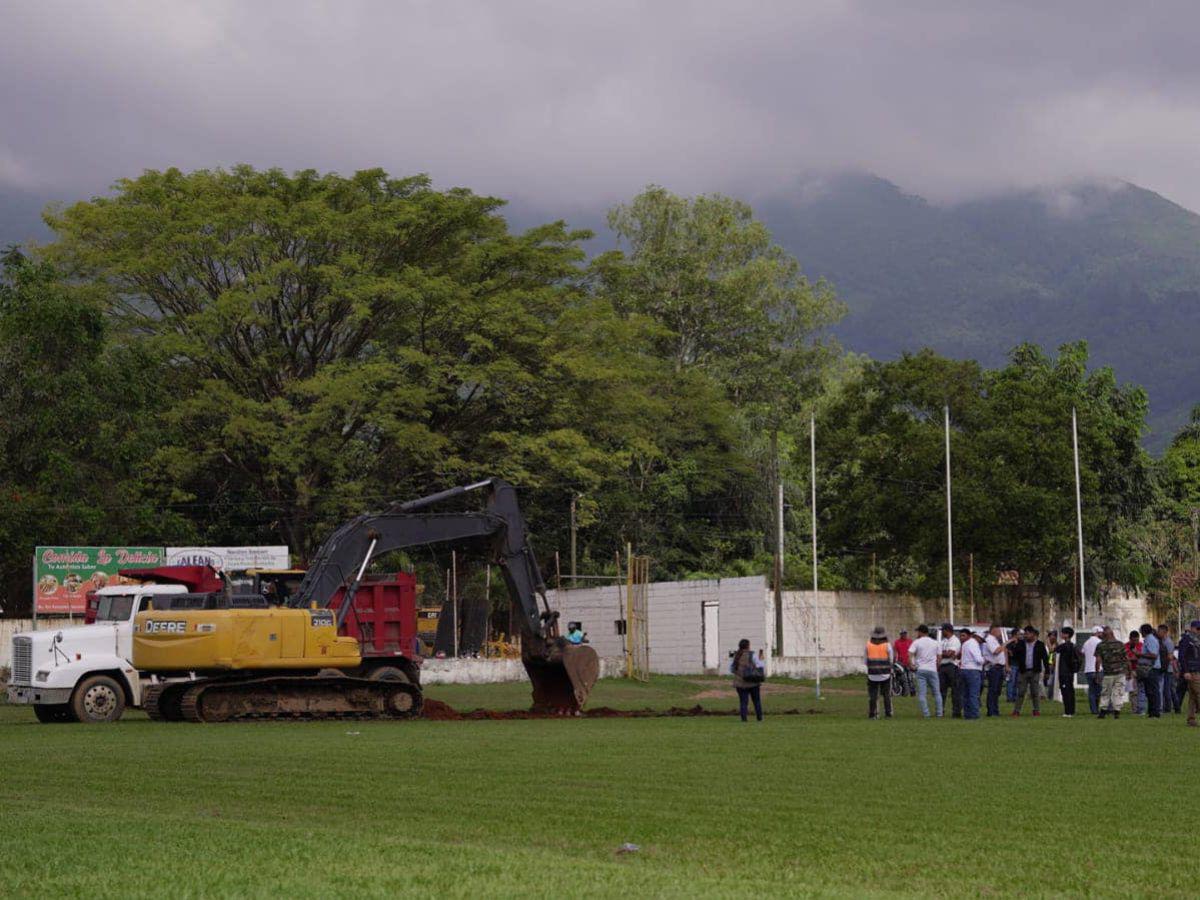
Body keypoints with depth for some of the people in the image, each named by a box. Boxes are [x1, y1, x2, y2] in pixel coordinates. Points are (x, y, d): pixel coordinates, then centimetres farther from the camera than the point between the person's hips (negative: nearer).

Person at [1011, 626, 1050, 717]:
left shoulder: (1040, 645, 4)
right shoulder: (1021, 645, 8)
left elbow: (1045, 658, 3)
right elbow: (1016, 656, 6)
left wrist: (1047, 669, -3)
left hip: (1035, 672, -1)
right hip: (1023, 671, 1)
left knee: (1035, 692, 2)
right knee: (1020, 692, 1)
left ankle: (1037, 710, 9)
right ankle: (1016, 711, 4)